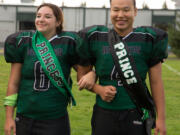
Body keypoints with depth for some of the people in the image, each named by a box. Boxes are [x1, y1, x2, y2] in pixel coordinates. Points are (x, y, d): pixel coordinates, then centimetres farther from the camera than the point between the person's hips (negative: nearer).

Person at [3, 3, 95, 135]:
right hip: (24, 118, 2)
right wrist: (9, 117, 1)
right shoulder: (24, 42, 2)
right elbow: (14, 83, 4)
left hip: (55, 120, -2)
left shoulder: (68, 43, -3)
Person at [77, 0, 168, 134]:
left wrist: (161, 118, 0)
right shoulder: (95, 38, 2)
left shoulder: (148, 39, 1)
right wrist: (99, 89, -10)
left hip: (136, 116, -1)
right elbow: (82, 75, 9)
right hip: (104, 115, 1)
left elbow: (156, 82, 3)